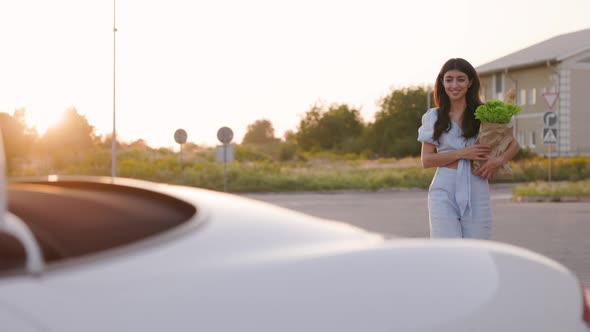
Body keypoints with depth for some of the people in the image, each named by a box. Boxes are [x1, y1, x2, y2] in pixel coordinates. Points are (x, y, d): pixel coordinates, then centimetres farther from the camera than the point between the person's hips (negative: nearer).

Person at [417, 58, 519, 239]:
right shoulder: (433, 117, 8)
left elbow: (514, 144, 11)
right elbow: (426, 160, 2)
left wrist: (499, 160, -11)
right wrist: (461, 153, -10)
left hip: (476, 192, 1)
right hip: (444, 192, -1)